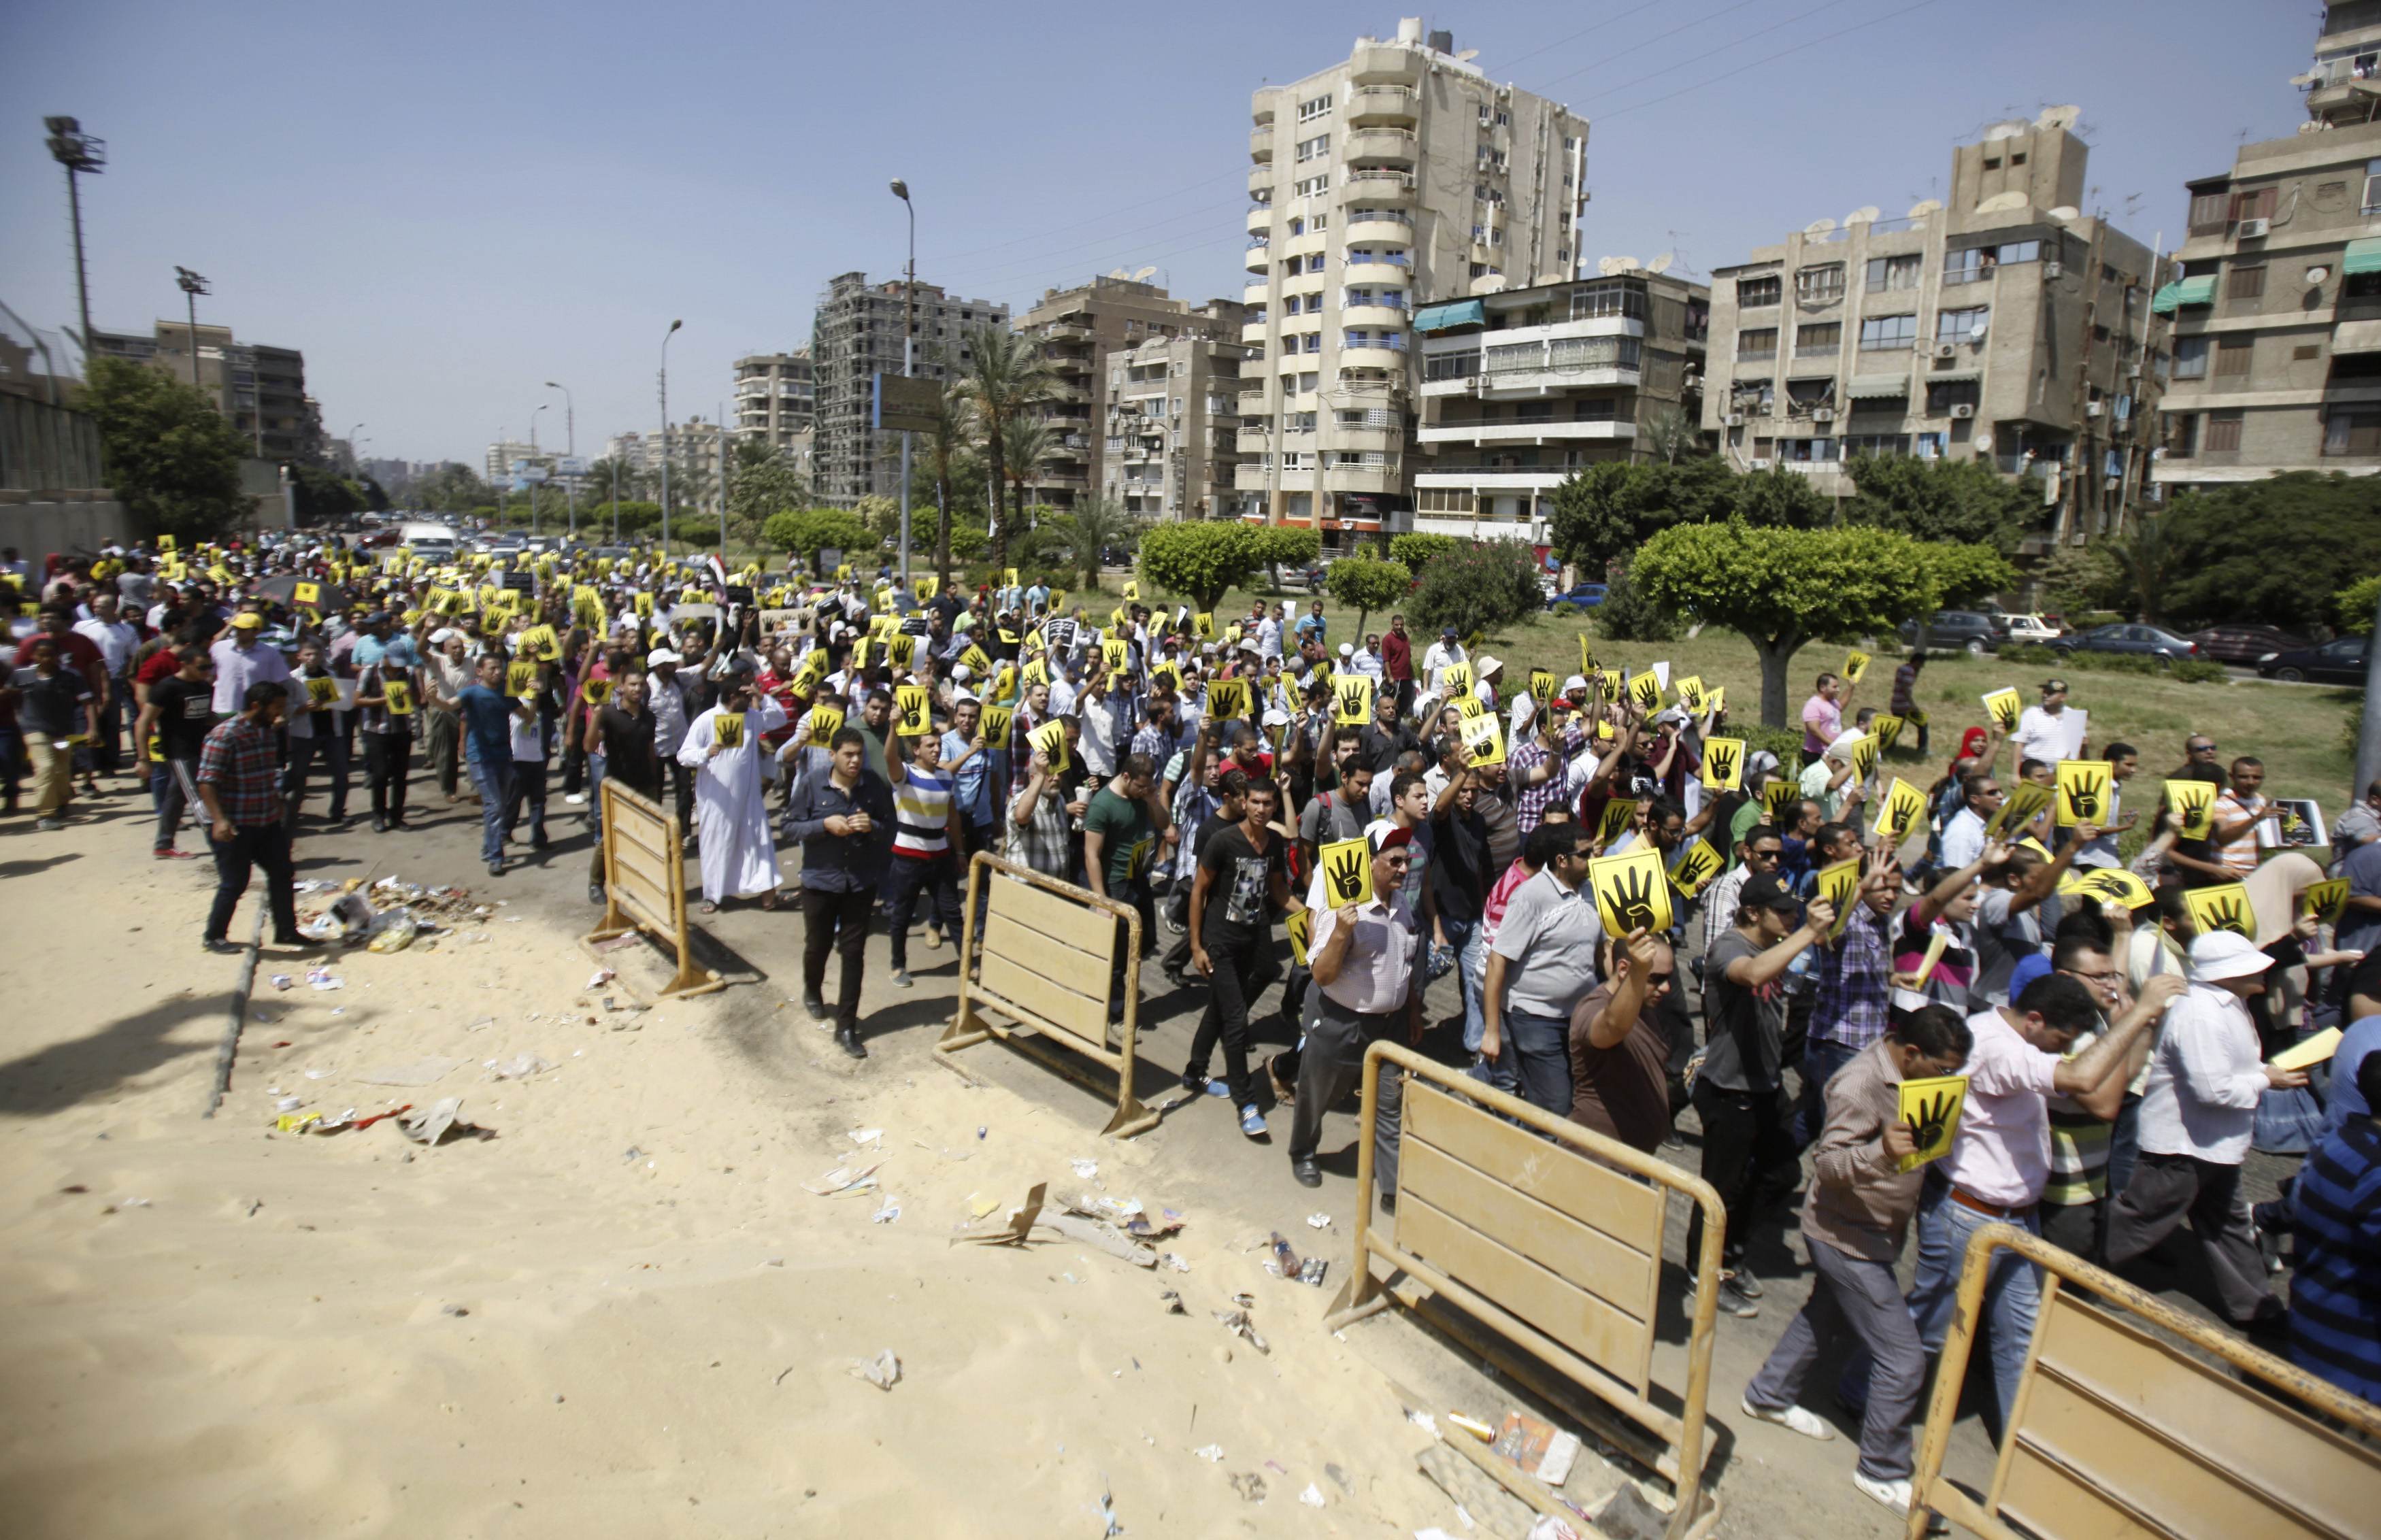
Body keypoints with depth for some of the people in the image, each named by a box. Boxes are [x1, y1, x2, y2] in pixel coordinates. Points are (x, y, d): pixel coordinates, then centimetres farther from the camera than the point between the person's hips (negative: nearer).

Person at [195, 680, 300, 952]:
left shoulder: (266, 731, 8)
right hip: (235, 827, -8)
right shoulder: (224, 736, -18)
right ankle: (213, 937, 20)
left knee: (282, 874, 11)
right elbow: (207, 782, -21)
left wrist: (277, 806, 26)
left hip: (267, 822, 8)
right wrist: (219, 820, -29)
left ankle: (286, 931, 22)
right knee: (234, 884, 2)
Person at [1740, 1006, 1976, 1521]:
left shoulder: (1905, 1075, 1)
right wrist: (1880, 1151, -47)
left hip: (1871, 1231, 10)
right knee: (1903, 1360, -2)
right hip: (1848, 1238, -10)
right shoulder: (1861, 1085, -28)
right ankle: (1882, 1472, 16)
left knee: (1826, 1316, 26)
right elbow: (1826, 1164, -30)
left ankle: (1768, 1396, 44)